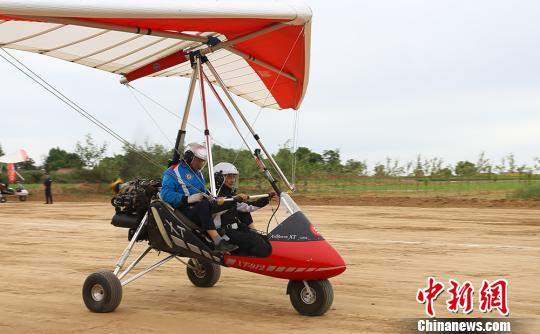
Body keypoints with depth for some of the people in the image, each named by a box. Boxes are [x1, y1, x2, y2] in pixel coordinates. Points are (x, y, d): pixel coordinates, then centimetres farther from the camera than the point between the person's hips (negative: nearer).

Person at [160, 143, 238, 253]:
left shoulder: (198, 174, 27)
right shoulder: (173, 172, 0)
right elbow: (166, 194, -12)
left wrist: (209, 197, 2)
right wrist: (188, 199, -24)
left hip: (199, 210, 8)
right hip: (183, 210, -8)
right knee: (203, 205, -36)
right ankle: (218, 241, -44)